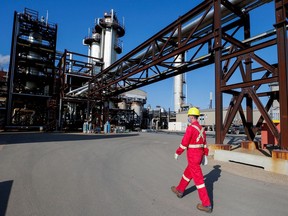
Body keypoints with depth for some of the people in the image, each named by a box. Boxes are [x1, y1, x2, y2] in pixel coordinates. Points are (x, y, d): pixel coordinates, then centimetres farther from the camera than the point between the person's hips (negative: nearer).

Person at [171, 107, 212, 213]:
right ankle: (180, 191, 39)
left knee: (198, 179, -1)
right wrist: (205, 156, 19)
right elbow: (204, 143, 13)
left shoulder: (190, 128, -20)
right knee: (187, 173, 23)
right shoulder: (201, 128, 9)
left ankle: (206, 205, 6)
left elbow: (184, 143, -19)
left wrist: (177, 153, -6)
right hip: (199, 155, 9)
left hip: (193, 157, -9)